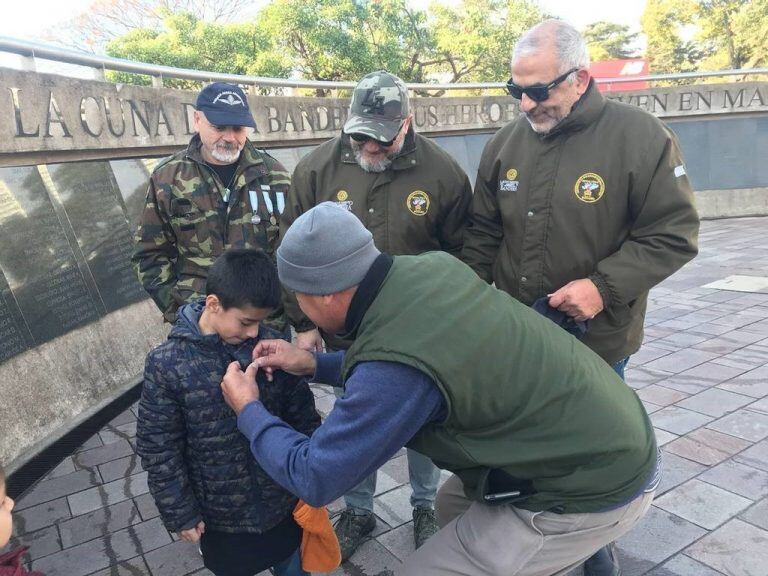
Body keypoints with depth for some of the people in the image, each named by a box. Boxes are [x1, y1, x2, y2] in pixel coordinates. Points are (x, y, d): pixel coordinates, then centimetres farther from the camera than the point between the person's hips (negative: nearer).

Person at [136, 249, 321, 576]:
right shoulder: (166, 365, -19)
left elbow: (303, 416, -2)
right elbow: (158, 450, -11)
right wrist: (180, 513, -7)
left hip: (285, 503, 2)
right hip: (222, 517, -2)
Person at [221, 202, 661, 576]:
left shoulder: (396, 366, -31)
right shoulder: (433, 266, -8)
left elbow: (314, 478, -16)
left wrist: (249, 410, -2)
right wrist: (314, 363, 8)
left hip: (593, 490, -8)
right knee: (455, 505, 25)